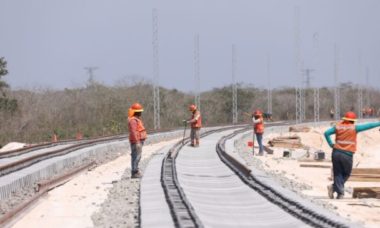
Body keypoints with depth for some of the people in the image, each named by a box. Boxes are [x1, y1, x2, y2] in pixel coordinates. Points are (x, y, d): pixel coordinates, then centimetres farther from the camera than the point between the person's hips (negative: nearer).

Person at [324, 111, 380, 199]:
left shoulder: (338, 126, 5)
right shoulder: (354, 128, -5)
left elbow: (326, 133, 1)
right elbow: (368, 126, -3)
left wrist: (330, 144, 6)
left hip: (336, 153, 4)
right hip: (347, 155, -4)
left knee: (338, 174, 11)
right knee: (346, 174, 12)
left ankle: (340, 193, -1)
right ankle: (333, 187, -2)